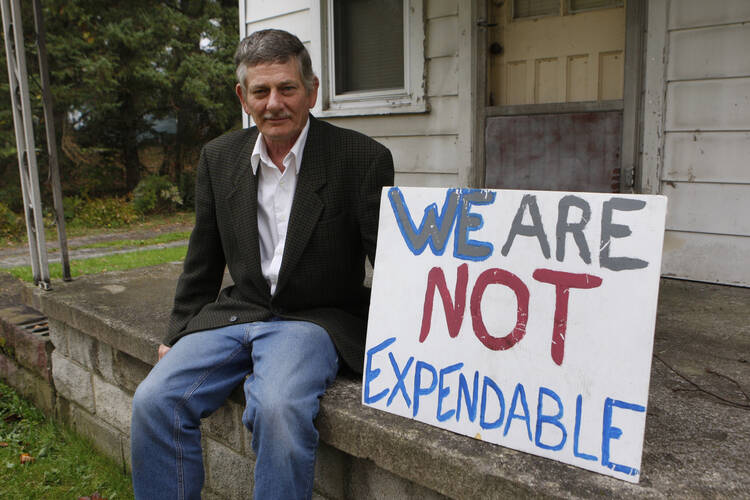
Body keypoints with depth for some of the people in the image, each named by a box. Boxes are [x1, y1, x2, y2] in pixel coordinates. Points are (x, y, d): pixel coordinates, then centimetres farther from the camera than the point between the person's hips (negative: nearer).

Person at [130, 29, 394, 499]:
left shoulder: (363, 158, -8)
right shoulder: (219, 157, 7)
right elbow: (203, 262, 15)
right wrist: (178, 335, 16)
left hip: (314, 319, -4)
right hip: (235, 313, 5)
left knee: (278, 408, -32)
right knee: (154, 401, -14)